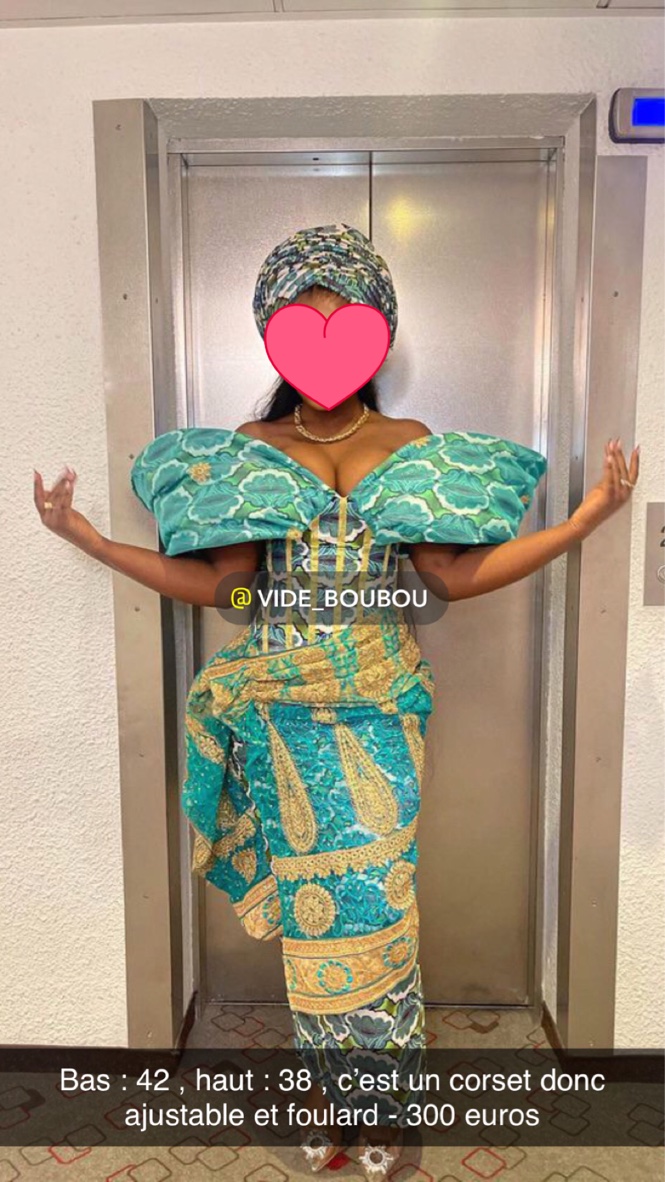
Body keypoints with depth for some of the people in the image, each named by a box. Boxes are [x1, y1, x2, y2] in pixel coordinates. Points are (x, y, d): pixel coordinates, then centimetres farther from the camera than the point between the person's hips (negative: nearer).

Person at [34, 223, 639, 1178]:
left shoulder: (414, 450, 4)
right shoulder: (245, 453, 4)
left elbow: (458, 575, -1)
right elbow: (213, 583, 0)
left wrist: (589, 517, -6)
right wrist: (84, 537, -4)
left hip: (378, 707, 0)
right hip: (283, 712, 1)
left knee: (372, 901, 4)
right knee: (309, 902, 9)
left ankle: (378, 1105, 27)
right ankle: (335, 1094, 31)